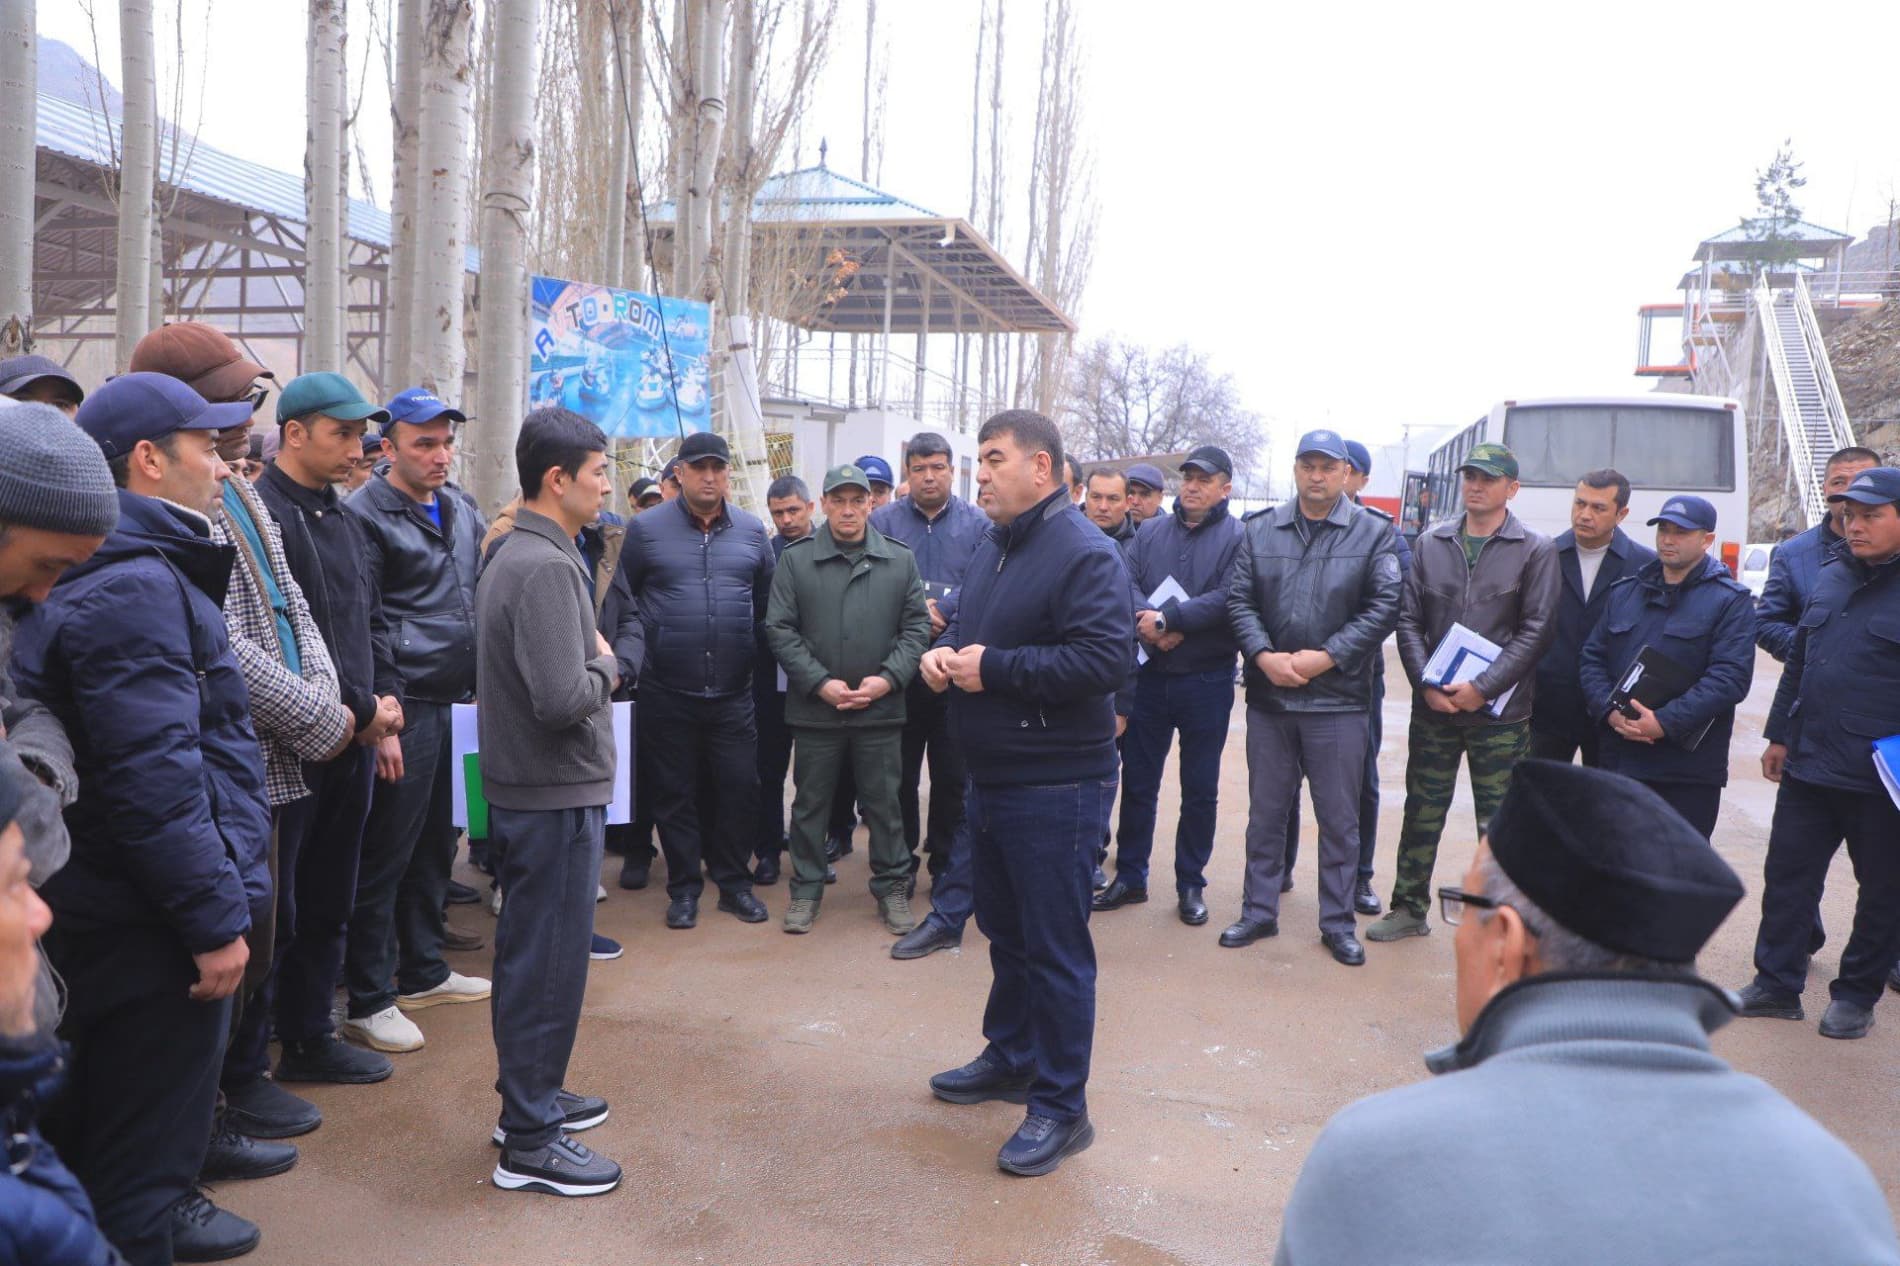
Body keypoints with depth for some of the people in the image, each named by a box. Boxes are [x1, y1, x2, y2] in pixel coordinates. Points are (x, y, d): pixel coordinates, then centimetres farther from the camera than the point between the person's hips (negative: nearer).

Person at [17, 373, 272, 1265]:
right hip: (148, 924, -10)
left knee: (101, 1129, 23)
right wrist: (214, 919, -21)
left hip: (108, 913, 10)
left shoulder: (113, 573, 13)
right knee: (139, 1157, 4)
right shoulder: (134, 587, -20)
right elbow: (154, 779, -26)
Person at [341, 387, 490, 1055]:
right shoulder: (367, 514, -9)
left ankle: (423, 970, 30)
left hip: (451, 701, 8)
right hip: (404, 705, -8)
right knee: (387, 850, -2)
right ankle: (367, 1000, 9)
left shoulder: (459, 510, 15)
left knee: (435, 842, 16)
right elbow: (363, 627, -14)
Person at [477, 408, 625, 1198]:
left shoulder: (518, 554, 12)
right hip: (555, 796, -10)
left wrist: (594, 665, 3)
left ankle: (530, 1096, 34)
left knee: (529, 953, 19)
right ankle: (529, 1142, 11)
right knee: (549, 963, 0)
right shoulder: (546, 566, -21)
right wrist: (606, 667, -10)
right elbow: (563, 699, -28)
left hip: (527, 789, 10)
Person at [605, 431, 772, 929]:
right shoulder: (646, 529, -2)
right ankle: (684, 887, 22)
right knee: (675, 793, 8)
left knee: (740, 787, 5)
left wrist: (753, 652, 11)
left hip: (733, 690, 2)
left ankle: (734, 881, 22)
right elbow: (622, 602, 2)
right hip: (668, 692, -2)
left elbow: (767, 603, 13)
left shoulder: (752, 531, 5)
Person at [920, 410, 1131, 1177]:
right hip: (991, 777, 9)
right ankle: (1009, 1058, 40)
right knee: (1004, 931, 22)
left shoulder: (1084, 554, -17)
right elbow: (967, 625, 23)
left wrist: (994, 668, -22)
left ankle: (1060, 1107, 13)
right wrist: (943, 651, -1)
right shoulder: (994, 546, 13)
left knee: (1055, 948, 0)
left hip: (1055, 788, -9)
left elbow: (1104, 660, -27)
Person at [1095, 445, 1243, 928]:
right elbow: (1126, 586, -4)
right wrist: (1149, 626, -22)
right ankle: (1130, 876, 24)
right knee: (1137, 783, 11)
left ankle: (1190, 884, 21)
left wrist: (1164, 619, -19)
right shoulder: (1150, 532, 9)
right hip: (1149, 676, 3)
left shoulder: (1238, 538, -4)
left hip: (1206, 682, -3)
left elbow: (1226, 600, -17)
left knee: (1200, 790, 8)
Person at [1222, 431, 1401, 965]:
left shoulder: (1374, 533, 0)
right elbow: (1239, 599, 3)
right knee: (1265, 811, 12)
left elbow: (1385, 606, -7)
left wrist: (1326, 657, -14)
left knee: (1339, 817, 7)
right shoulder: (1260, 531, 7)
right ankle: (1259, 911, 25)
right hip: (1268, 698, 2)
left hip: (1338, 700, -2)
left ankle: (1338, 922, 21)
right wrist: (1264, 656, -12)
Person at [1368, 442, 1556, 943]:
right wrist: (1427, 684, -8)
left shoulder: (1535, 552, -2)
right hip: (1433, 707, 3)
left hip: (1500, 713, -3)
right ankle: (1409, 908, 25)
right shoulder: (1431, 543, 7)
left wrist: (1482, 688, -15)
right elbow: (1409, 619, 5)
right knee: (1422, 812, 12)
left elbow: (1535, 630, -7)